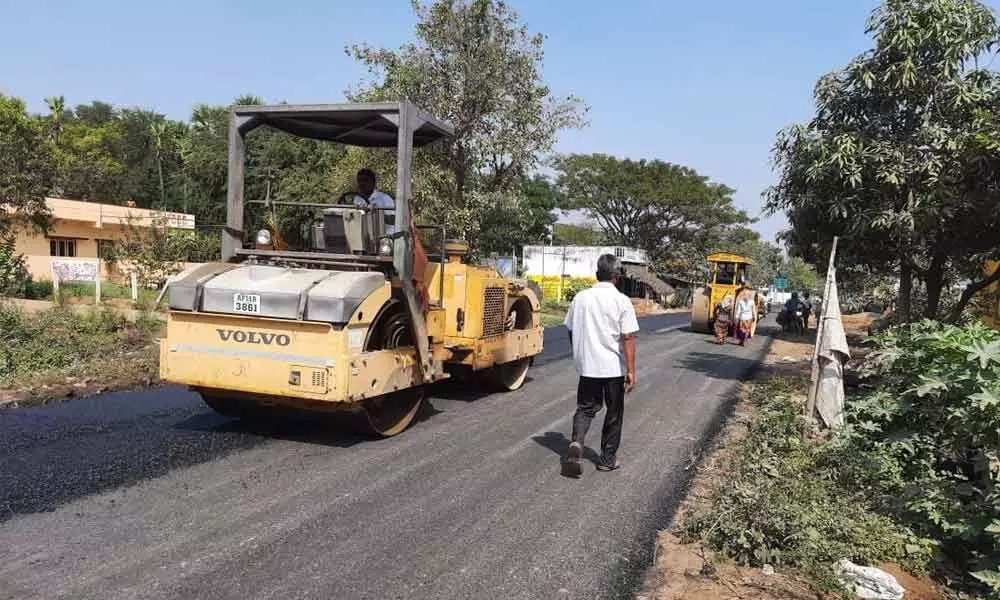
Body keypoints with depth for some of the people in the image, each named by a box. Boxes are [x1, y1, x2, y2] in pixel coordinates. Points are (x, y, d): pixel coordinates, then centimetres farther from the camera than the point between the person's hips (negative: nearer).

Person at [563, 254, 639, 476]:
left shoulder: (580, 298, 1)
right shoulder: (621, 300, -11)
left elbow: (571, 331, 10)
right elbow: (628, 337, -15)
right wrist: (631, 370, -12)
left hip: (587, 366, 3)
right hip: (614, 367, -3)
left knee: (585, 408, 14)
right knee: (614, 413, 13)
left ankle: (576, 443, -11)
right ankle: (608, 459, 21)